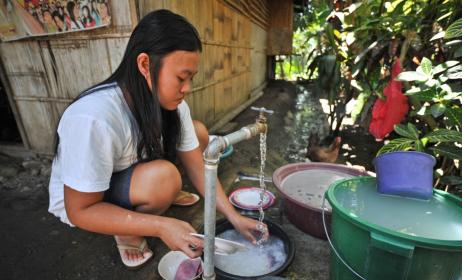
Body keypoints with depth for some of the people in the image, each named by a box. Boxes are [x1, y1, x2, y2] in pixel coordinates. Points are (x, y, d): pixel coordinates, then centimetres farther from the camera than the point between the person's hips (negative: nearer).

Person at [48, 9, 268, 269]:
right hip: (82, 202, -5)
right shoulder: (94, 118, -37)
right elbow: (80, 211, -28)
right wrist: (161, 226, -37)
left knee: (199, 132, -6)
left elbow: (197, 167, -12)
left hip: (134, 170, 6)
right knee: (163, 176, -35)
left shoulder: (172, 104, -18)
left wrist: (235, 217, -15)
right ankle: (126, 233, -3)